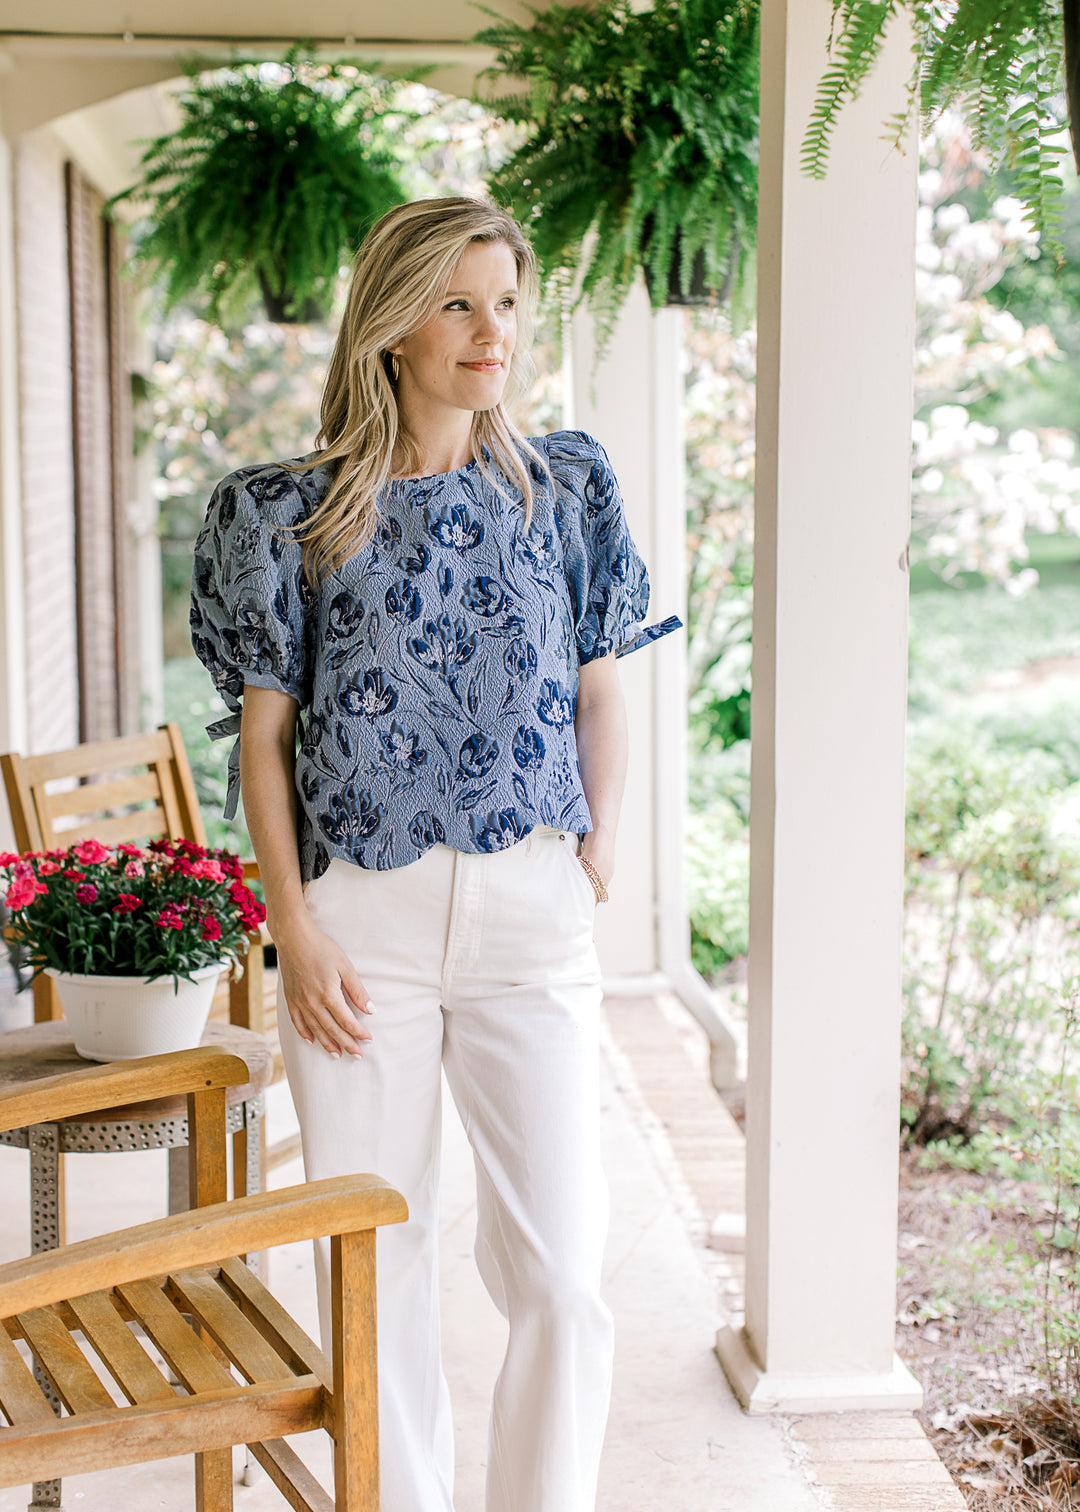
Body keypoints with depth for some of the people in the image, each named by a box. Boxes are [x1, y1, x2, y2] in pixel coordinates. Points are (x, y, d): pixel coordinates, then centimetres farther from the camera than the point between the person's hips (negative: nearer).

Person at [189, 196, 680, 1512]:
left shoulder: (564, 488, 7)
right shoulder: (292, 512, 1)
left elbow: (598, 694, 13)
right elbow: (264, 734, 1)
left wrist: (599, 855, 4)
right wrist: (295, 933, -6)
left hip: (529, 912, 1)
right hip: (361, 920, -1)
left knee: (560, 1266, -2)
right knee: (375, 1263, 6)